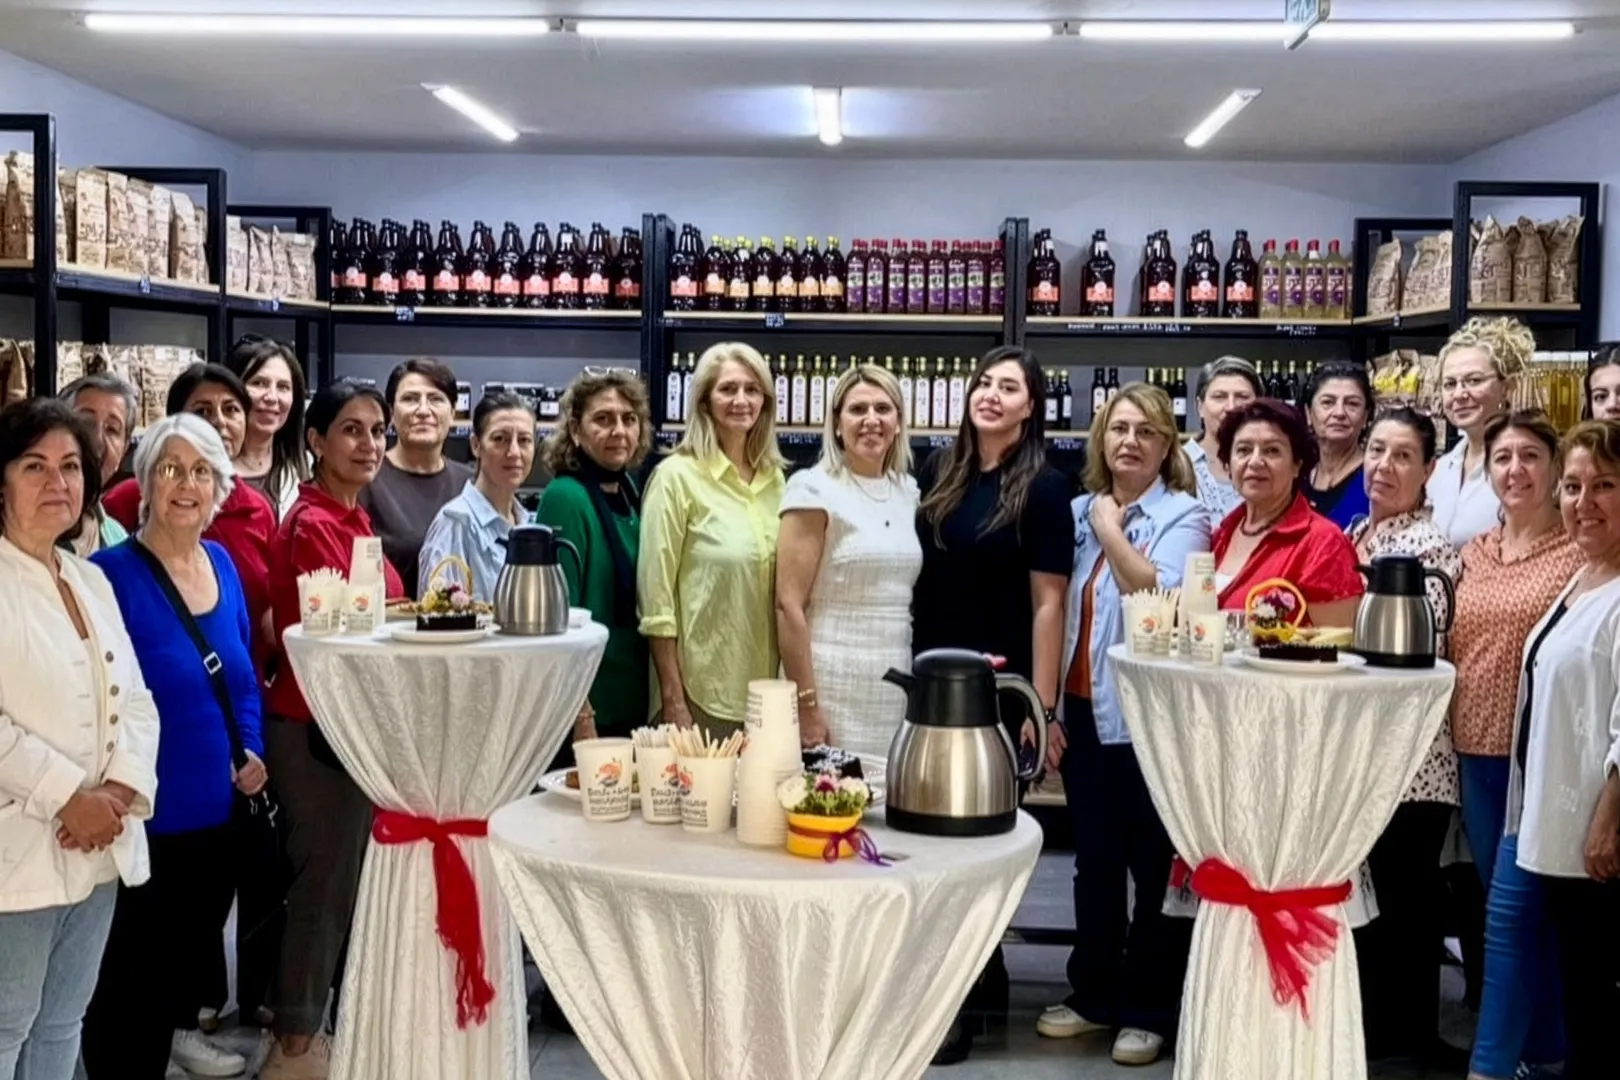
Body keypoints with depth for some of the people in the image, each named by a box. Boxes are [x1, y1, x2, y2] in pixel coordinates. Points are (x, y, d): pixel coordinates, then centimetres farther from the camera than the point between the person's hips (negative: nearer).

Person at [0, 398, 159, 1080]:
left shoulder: (92, 581, 13)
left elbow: (134, 701, 10)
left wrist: (120, 789, -6)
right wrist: (69, 798, -18)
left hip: (99, 848, 7)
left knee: (63, 1024, 17)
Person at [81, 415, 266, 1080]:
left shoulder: (222, 564, 4)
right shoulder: (112, 575, -16)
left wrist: (252, 749, 2)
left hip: (221, 807, 7)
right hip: (148, 816, -7)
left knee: (195, 945, 26)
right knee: (134, 970, 5)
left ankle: (179, 1026, 50)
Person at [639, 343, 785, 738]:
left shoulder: (774, 479, 8)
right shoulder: (677, 476, -8)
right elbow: (656, 597, -10)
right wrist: (672, 698, -13)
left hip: (765, 687, 5)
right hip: (701, 690, -5)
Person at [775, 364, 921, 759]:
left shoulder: (908, 490, 11)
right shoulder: (814, 489, -7)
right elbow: (788, 604, -12)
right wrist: (806, 705, -15)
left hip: (896, 689, 6)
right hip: (832, 687, -5)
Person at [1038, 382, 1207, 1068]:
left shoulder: (1182, 515, -4)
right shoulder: (1078, 511, 10)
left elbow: (1164, 598, -21)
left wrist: (1112, 530, -13)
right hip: (1083, 710, 5)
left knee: (1154, 865, 5)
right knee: (1093, 860, 14)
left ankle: (1149, 1009, 16)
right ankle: (1094, 994, 27)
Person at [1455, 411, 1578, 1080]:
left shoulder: (1580, 551, -7)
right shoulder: (1474, 554, 11)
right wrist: (1456, 740, 13)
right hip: (1476, 752, 6)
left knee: (1509, 911, -7)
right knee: (1525, 914, 14)